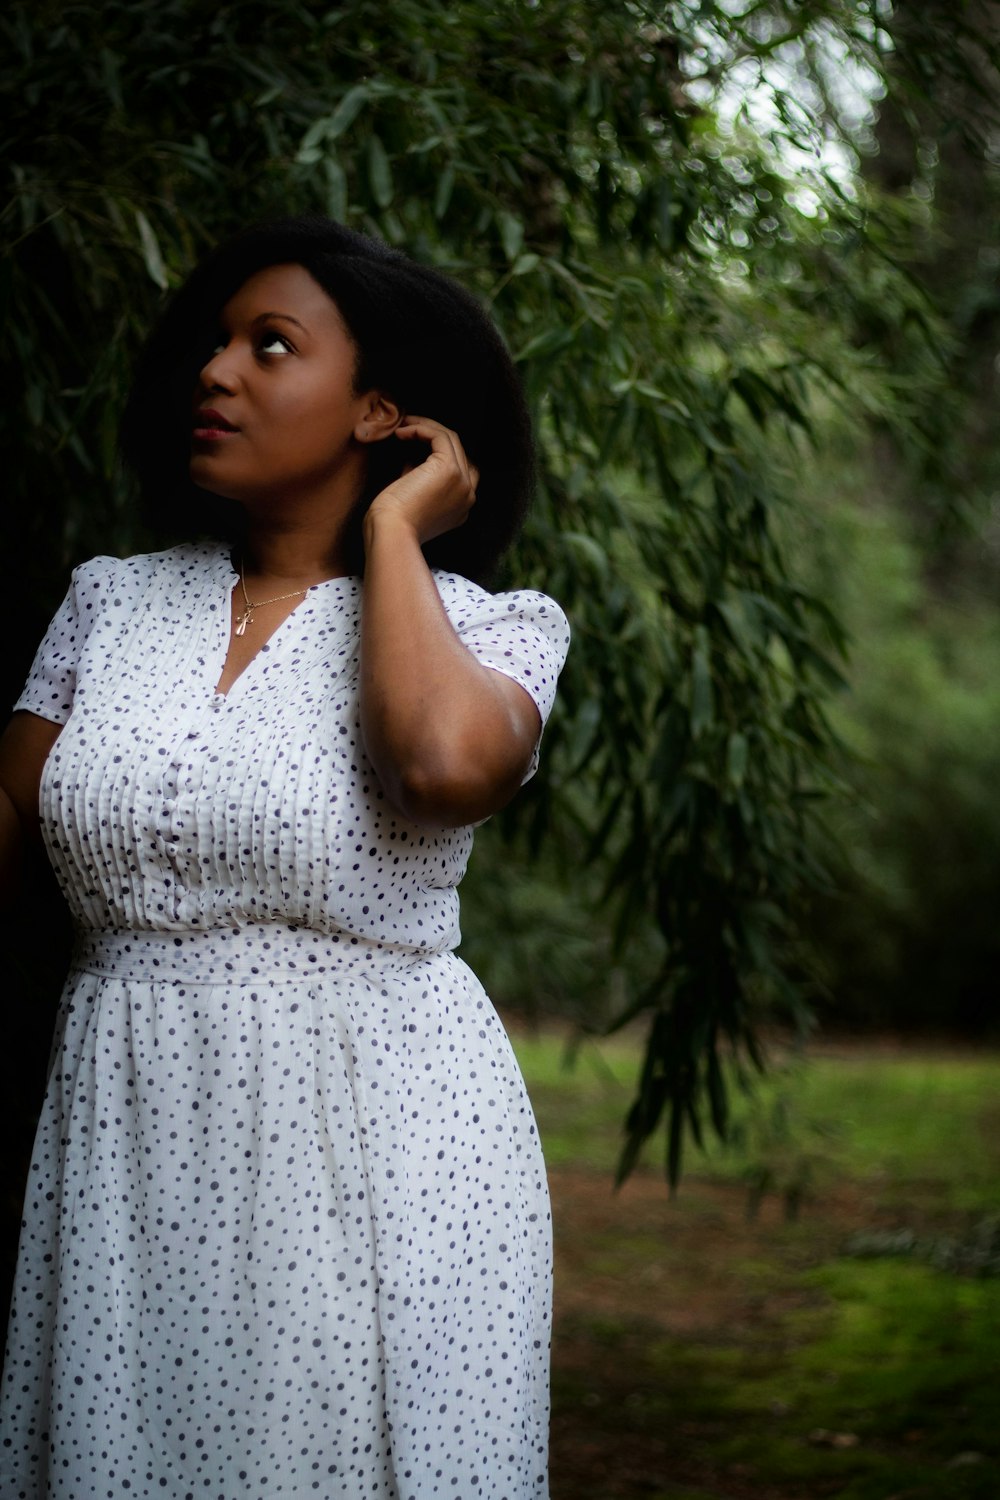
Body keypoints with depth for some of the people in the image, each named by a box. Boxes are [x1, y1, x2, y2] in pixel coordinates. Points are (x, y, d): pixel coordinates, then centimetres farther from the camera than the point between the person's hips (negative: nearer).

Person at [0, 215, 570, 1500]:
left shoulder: (482, 626, -1)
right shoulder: (109, 601, 10)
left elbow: (448, 764, -24)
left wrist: (390, 528, -10)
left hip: (376, 1145, -3)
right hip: (123, 1140, 3)